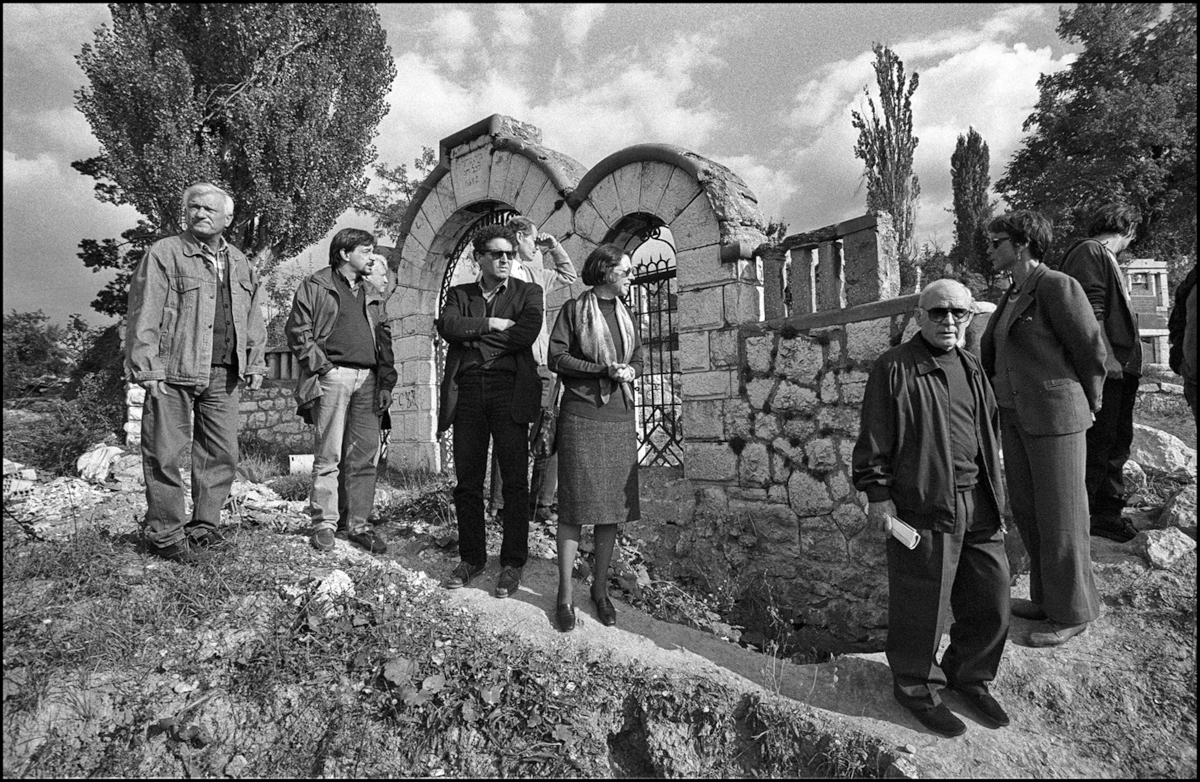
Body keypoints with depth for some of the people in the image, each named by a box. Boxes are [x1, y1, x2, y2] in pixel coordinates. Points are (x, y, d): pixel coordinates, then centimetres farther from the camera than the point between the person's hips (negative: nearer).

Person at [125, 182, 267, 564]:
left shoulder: (241, 264, 18)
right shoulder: (164, 253, 2)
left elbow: (254, 319, 19)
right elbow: (144, 315, -5)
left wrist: (255, 363, 11)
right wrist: (147, 368, -12)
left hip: (224, 375, 5)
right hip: (175, 373, -5)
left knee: (222, 453, 7)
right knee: (165, 454, 1)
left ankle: (204, 527, 20)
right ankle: (165, 535, 12)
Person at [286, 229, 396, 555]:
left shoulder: (372, 295, 22)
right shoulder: (316, 284, 6)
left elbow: (384, 340, 18)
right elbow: (298, 330, -1)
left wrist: (386, 382, 9)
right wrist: (322, 366, -10)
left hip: (368, 380, 5)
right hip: (333, 377, -5)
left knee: (364, 456, 4)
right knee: (328, 456, -2)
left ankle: (358, 525, 11)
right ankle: (324, 524, 7)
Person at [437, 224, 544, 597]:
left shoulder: (528, 292, 11)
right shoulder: (459, 294, 18)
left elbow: (526, 334, -8)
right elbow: (446, 325, -3)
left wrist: (474, 336, -3)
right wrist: (489, 324, -7)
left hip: (510, 388, -2)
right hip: (467, 389, 2)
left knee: (514, 480, -1)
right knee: (467, 479, 6)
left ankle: (512, 563, 11)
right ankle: (471, 557, 21)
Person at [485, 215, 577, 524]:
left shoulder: (536, 274, 21)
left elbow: (569, 275, 37)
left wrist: (554, 247, 26)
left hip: (540, 368, 7)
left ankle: (543, 503, 11)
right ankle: (499, 504, 7)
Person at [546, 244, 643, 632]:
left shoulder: (625, 314, 17)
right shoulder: (574, 309, 1)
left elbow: (637, 359, 20)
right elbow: (556, 356, -5)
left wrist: (628, 371, -4)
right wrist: (602, 370, -15)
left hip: (619, 417, 5)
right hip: (581, 415, -5)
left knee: (612, 505, 6)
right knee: (575, 505, -3)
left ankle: (600, 588, 21)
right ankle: (565, 595, 9)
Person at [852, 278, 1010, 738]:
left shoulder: (972, 369, 15)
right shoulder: (894, 368, -6)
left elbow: (988, 437, 21)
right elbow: (874, 439, -7)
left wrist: (995, 501, 20)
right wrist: (877, 494, -10)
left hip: (977, 506, 7)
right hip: (922, 507, -7)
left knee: (991, 600, 14)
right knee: (922, 605, 4)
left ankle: (970, 677, 37)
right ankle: (916, 687, 26)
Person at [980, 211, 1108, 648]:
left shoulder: (1058, 287, -12)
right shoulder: (1012, 296, 13)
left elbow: (1092, 351, -8)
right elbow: (989, 349, 19)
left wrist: (1087, 406, 4)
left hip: (1054, 417, -8)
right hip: (1015, 416, 8)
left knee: (1059, 515, 3)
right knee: (1026, 509, 15)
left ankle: (1072, 613, 20)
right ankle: (1046, 597, 31)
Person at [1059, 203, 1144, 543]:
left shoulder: (1104, 257, 21)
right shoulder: (1089, 252, -9)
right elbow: (1090, 313, -20)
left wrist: (1129, 362, 15)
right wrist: (1103, 362, -24)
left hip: (1119, 368, 10)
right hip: (1104, 369, -10)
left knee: (1117, 442, 16)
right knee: (1098, 444, -5)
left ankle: (1109, 512, 27)